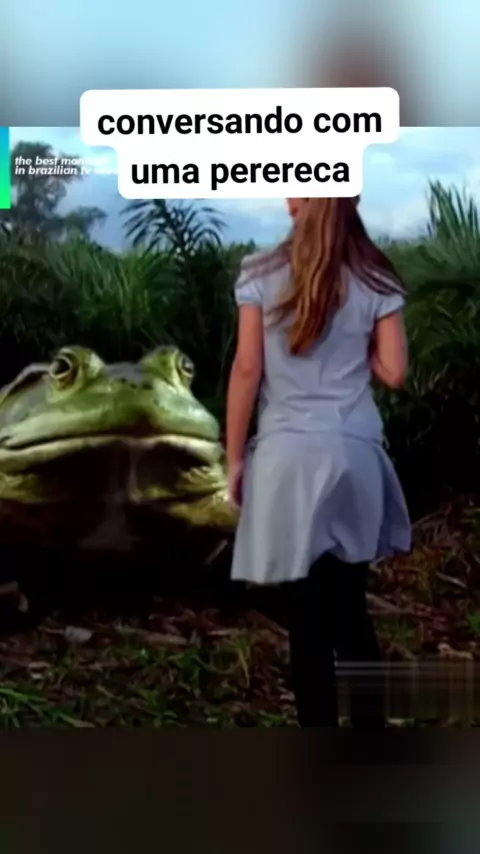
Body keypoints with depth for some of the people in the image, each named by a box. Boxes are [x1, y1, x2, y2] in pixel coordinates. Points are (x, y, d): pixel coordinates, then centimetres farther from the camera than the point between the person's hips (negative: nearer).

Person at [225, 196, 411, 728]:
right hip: (354, 455, 3)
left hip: (288, 455, -2)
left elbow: (247, 370, -6)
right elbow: (393, 372, 2)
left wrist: (234, 458, 1)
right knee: (351, 608, 15)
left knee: (307, 616, 5)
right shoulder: (377, 281, 2)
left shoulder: (262, 275, -4)